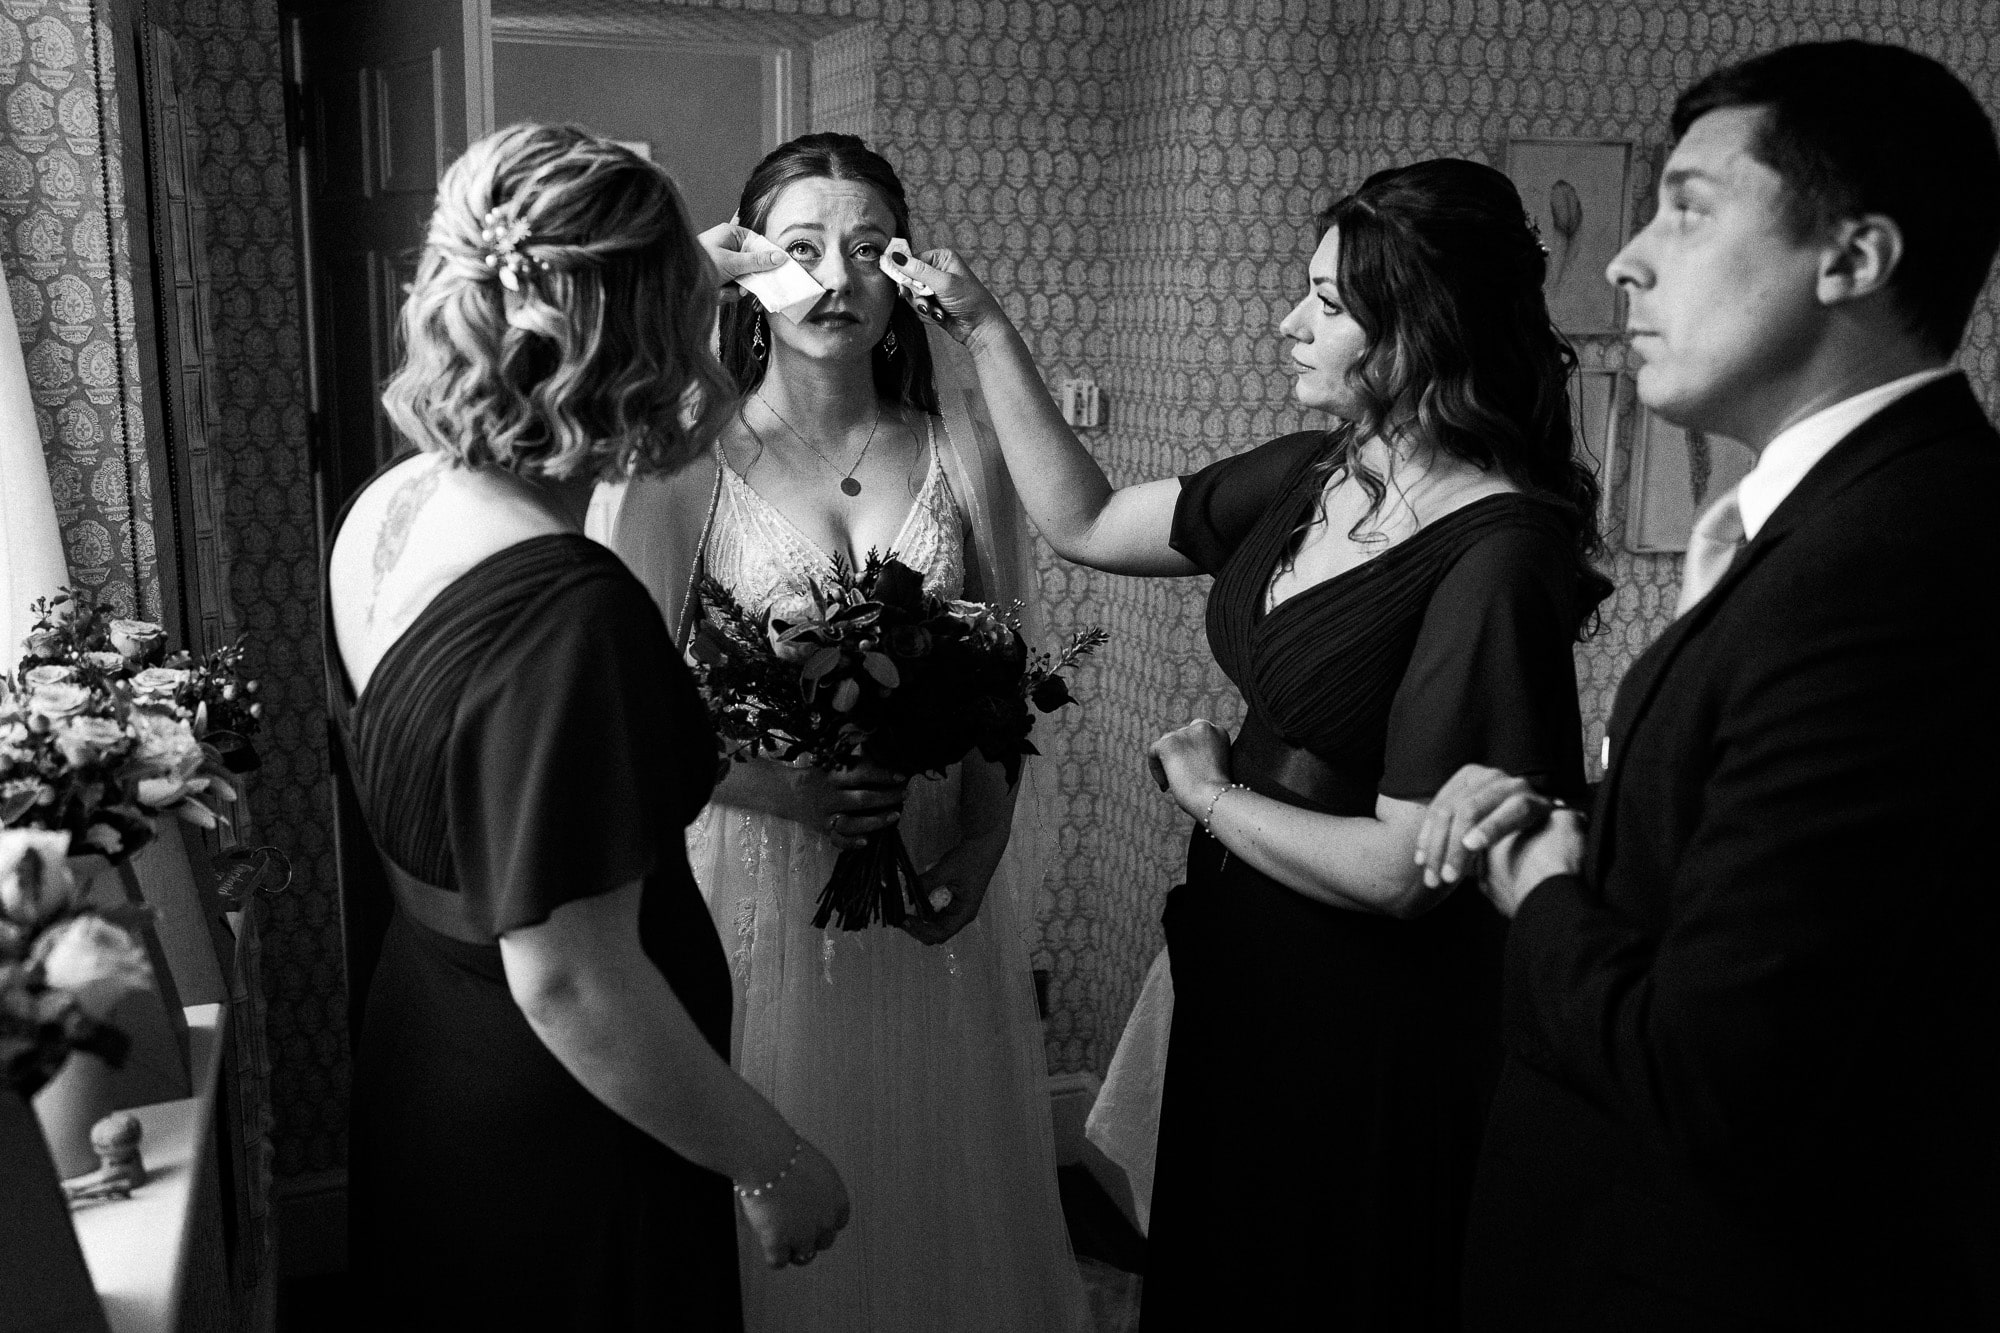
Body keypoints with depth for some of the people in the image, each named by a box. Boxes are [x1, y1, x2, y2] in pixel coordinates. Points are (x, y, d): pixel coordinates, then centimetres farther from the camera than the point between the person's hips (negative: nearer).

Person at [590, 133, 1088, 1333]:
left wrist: (977, 851, -8)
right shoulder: (680, 461, -7)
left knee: (938, 1180, 16)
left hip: (933, 904, 3)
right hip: (755, 890, -2)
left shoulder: (961, 454, 1)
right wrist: (780, 785, -22)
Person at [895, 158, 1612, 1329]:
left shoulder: (1499, 561, -25)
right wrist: (987, 330, 3)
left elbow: (1398, 870, -24)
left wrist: (1207, 793, -10)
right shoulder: (1308, 477, -2)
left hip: (1372, 1024, -7)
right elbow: (1085, 523, 7)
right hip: (1240, 975, 7)